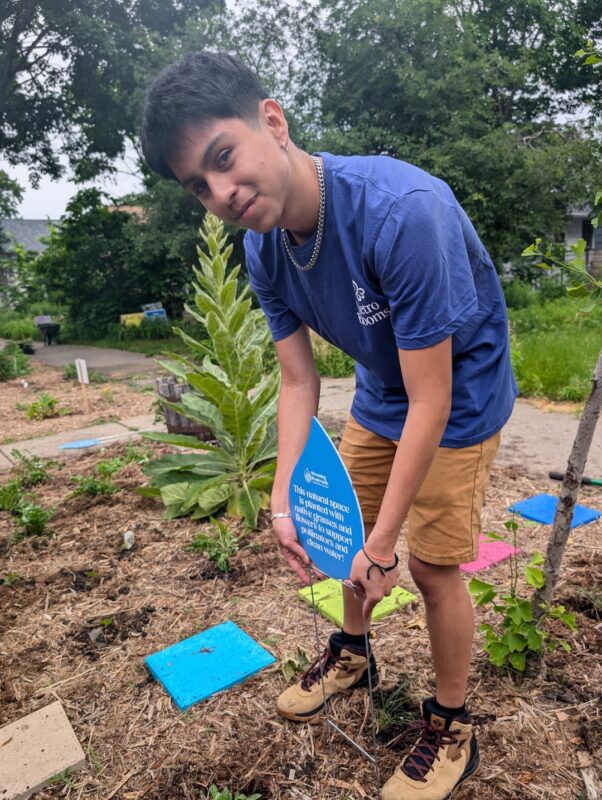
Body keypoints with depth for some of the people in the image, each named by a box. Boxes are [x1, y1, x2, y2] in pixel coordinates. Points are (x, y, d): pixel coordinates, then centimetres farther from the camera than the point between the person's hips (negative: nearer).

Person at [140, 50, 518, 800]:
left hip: (458, 403, -6)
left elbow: (431, 403, -31)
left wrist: (381, 547, -24)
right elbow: (298, 381, -7)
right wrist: (283, 499, -17)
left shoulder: (402, 212, -35)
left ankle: (451, 730, 28)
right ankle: (352, 653, 45)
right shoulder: (263, 248, -13)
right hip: (378, 397, 7)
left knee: (432, 567, -1)